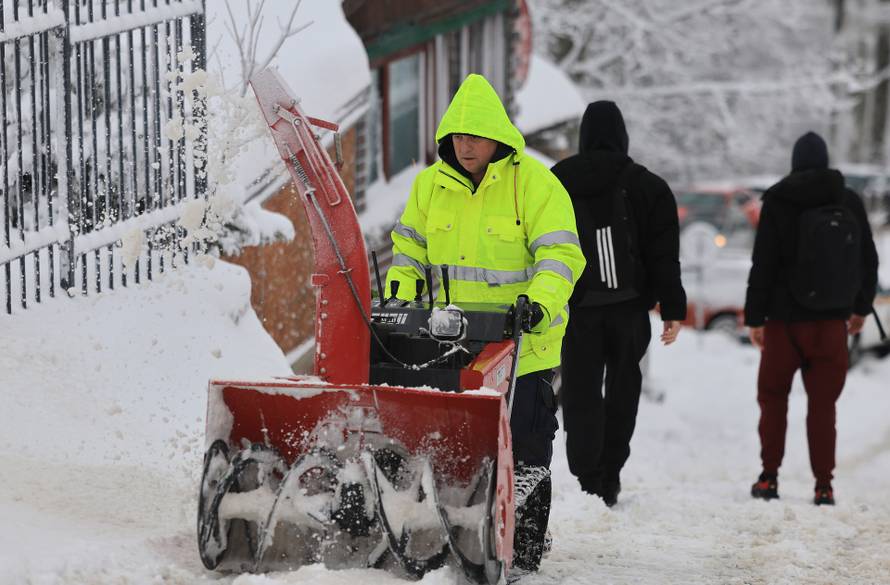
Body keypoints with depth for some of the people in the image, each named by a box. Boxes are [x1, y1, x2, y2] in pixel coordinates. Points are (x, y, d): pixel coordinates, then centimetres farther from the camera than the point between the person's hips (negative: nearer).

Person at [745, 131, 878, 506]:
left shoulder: (778, 203, -6)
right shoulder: (850, 203, 3)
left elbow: (763, 264, -8)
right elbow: (868, 260, 11)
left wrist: (755, 317, -3)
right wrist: (861, 307, 23)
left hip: (786, 319, -2)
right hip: (832, 320, 2)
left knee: (773, 396, 12)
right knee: (823, 403, 6)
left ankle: (769, 477, 10)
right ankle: (823, 485, 2)